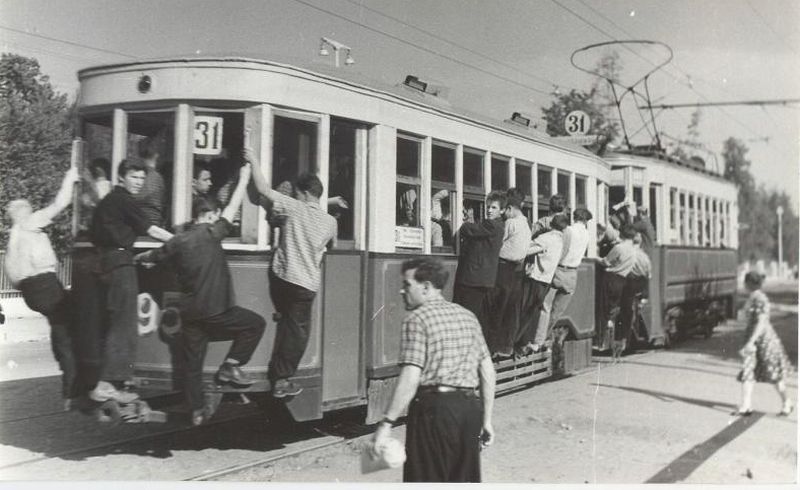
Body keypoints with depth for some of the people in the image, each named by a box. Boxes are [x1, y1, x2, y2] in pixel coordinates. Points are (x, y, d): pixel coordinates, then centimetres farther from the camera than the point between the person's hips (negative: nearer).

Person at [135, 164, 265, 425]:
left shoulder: (178, 241, 4)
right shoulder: (210, 234, -9)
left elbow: (152, 256, 21)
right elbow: (233, 207, 0)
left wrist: (139, 257, 44)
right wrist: (244, 179, 12)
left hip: (190, 313, 6)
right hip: (216, 311, -5)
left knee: (192, 363, 13)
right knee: (256, 323, 12)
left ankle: (196, 412, 17)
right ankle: (230, 365, 7)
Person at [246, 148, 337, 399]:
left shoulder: (295, 208, -7)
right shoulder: (330, 221, 2)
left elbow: (263, 189, -8)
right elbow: (333, 245, 21)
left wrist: (254, 161, 2)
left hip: (281, 276, 1)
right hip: (306, 283, 0)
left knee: (285, 323, 21)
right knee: (298, 330, 8)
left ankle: (277, 375, 26)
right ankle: (282, 380, 7)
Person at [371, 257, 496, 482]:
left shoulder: (416, 318, -6)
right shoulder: (467, 316, 15)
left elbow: (410, 379, -16)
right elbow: (487, 371, 14)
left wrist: (386, 424, -14)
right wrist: (486, 420, 19)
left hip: (434, 407, -7)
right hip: (470, 407, 7)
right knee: (465, 480, 15)